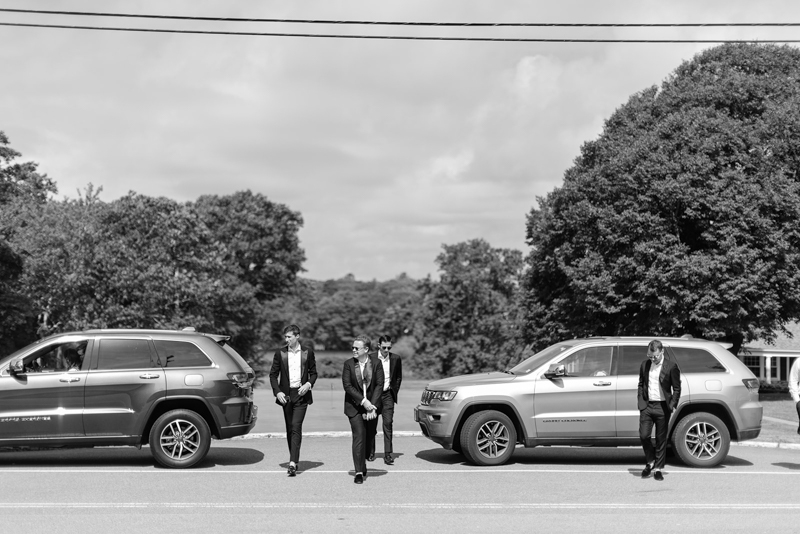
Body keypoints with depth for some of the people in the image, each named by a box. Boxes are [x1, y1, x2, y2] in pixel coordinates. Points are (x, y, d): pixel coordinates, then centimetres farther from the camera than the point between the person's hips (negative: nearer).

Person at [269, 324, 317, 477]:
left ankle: (293, 463, -18)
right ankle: (294, 460, 20)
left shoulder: (308, 352, 2)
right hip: (286, 395, 2)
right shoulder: (280, 353, 4)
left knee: (296, 427, -14)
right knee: (290, 429, 8)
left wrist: (308, 384, -10)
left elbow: (313, 373, 9)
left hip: (301, 394, -2)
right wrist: (277, 391, -7)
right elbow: (273, 374, 6)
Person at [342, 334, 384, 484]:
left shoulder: (376, 363, -4)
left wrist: (372, 406, -16)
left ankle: (362, 465, 32)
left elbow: (379, 385, -7)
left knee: (368, 437, 10)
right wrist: (363, 401, -18)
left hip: (372, 405, 2)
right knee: (359, 436, -11)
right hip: (354, 406, -2)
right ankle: (359, 472, -9)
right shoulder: (348, 364, -5)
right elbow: (347, 386, -10)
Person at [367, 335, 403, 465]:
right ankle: (370, 452, 22)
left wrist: (394, 391, 5)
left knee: (388, 424, -9)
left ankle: (388, 454, -8)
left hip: (387, 395, 0)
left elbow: (398, 377, 14)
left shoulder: (396, 359, 2)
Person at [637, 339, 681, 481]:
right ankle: (650, 461, 18)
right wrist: (640, 400, 5)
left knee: (661, 439, 4)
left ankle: (658, 469, 15)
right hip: (646, 406, 3)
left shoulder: (671, 366, -5)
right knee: (643, 435, -6)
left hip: (662, 407, -3)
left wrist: (673, 405, -11)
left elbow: (677, 388, -1)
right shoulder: (645, 364, 8)